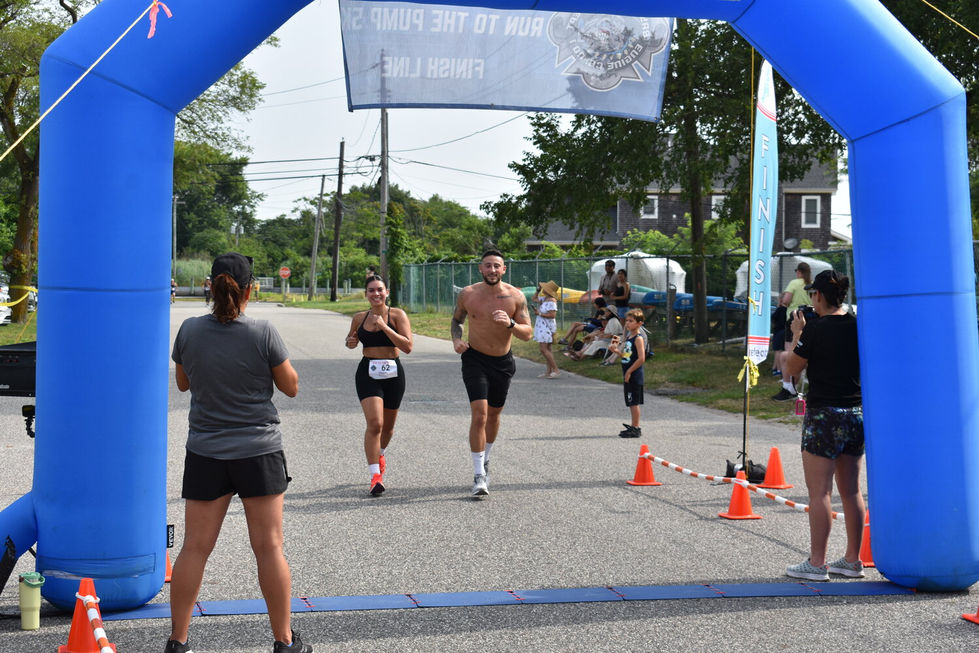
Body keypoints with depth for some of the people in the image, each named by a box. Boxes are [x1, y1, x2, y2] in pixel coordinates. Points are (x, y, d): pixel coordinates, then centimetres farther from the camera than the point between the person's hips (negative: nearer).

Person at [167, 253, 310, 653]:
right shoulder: (263, 334, -13)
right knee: (269, 547, 6)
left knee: (195, 547, 8)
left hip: (205, 454, 2)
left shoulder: (189, 330, -4)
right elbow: (291, 387, -3)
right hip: (259, 453, -2)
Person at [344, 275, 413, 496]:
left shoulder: (397, 315, -4)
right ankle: (374, 476, -17)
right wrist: (351, 342, -2)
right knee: (374, 423, -17)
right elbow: (351, 340, 23)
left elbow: (408, 347, -14)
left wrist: (384, 327, -20)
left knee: (388, 425, 16)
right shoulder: (359, 318, 5)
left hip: (393, 373, 0)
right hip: (368, 374, 0)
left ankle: (379, 455, 49)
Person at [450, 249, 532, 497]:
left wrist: (510, 323, -29)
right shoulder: (467, 294, -8)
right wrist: (456, 339, -9)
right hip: (475, 359, -2)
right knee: (479, 415, -15)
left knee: (494, 414, 16)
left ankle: (485, 460, 41)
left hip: (503, 362, 2)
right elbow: (456, 319, 10)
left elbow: (528, 333, -9)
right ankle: (479, 475, -12)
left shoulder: (515, 296, -9)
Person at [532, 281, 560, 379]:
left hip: (547, 327, -10)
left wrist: (540, 313, -20)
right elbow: (534, 298, 29)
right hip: (542, 327, 10)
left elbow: (552, 315, -23)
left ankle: (556, 370, -11)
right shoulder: (544, 299, 14)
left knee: (544, 349, -13)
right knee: (546, 349, 10)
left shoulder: (551, 301, -16)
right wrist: (538, 290, 14)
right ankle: (549, 371, 13)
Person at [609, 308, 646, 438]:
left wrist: (629, 371, -17)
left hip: (635, 376, -9)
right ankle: (634, 427, 21)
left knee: (634, 402, -5)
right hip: (628, 376, 9)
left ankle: (635, 428, -1)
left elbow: (641, 358, -21)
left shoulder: (638, 338, -15)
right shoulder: (629, 337, 13)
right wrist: (616, 350, 5)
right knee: (631, 402, 14)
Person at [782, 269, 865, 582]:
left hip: (824, 415, -7)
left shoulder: (816, 329, -12)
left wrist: (797, 334, 9)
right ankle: (852, 560, 18)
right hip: (857, 413, 7)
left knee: (819, 492, -3)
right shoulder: (858, 326, 5)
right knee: (851, 490, 12)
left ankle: (817, 563, -1)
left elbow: (791, 368, -4)